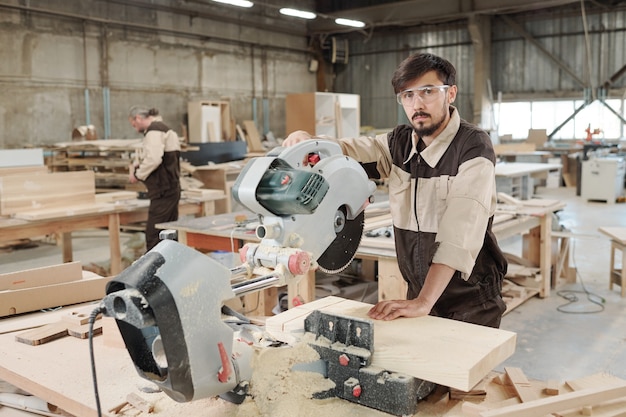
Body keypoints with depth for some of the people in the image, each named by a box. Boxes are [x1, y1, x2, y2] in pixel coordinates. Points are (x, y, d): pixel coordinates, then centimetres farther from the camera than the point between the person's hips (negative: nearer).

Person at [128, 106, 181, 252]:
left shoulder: (154, 131, -12)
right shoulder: (164, 128, 20)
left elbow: (154, 159, -23)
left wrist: (137, 175, -9)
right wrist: (139, 163, 11)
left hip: (162, 191, -10)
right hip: (171, 189, 10)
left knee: (153, 237, -7)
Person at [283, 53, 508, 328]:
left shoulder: (473, 148, -18)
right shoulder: (398, 143, 1)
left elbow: (460, 233, -28)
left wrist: (423, 302, -35)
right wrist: (306, 141, -27)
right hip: (419, 295, 5)